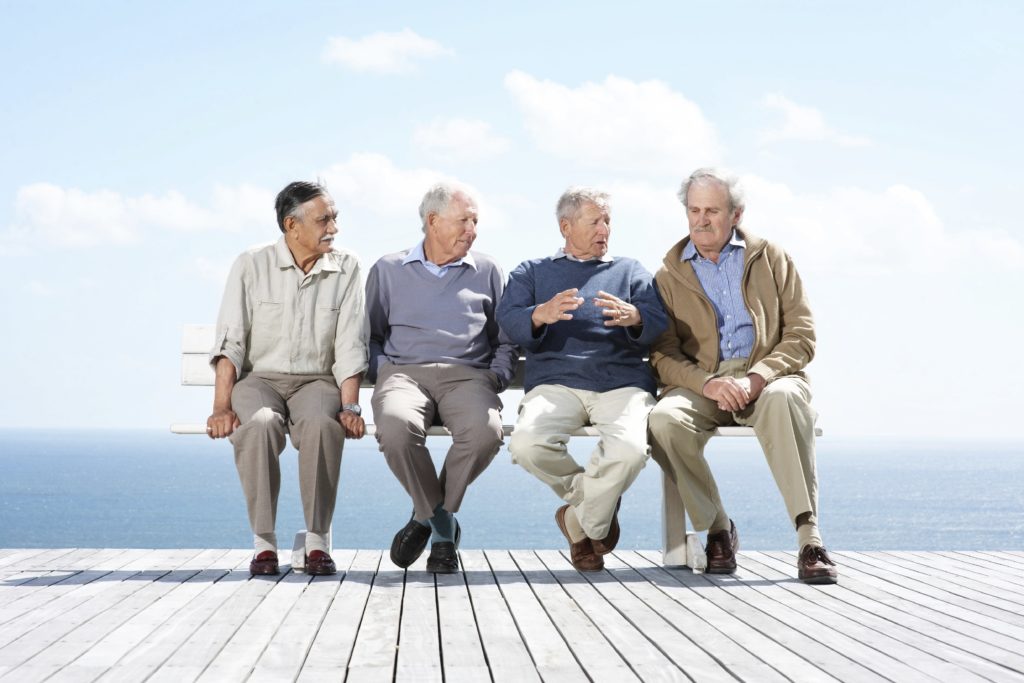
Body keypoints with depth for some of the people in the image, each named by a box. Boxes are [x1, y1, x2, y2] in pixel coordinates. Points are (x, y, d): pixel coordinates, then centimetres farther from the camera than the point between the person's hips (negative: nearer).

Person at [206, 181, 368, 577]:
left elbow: (350, 347, -2)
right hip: (259, 378, -1)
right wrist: (222, 407, -18)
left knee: (322, 425, -35)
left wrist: (350, 407, -15)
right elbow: (230, 342, -7)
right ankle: (264, 541, -24)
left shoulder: (346, 269, 2)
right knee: (259, 424, -36)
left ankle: (318, 540, -24)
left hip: (317, 381, 1)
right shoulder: (251, 266, -2)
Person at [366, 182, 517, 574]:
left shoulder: (487, 272, 20)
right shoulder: (388, 271, 18)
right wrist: (382, 372, 3)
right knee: (395, 424, -38)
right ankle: (443, 525, -15)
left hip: (467, 375, 1)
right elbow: (369, 333, 21)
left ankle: (427, 515, -10)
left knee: (485, 429, -36)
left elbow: (507, 338, 20)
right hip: (404, 371, -1)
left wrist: (496, 377, 2)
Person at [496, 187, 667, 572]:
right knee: (526, 443, -32)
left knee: (629, 449, -33)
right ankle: (597, 504, -2)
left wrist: (635, 319, -16)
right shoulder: (531, 273, 22)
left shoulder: (631, 272, 25)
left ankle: (579, 523, -3)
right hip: (555, 382, 0)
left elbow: (659, 327, 9)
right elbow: (509, 321, 3)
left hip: (621, 384, 0)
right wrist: (540, 316, -21)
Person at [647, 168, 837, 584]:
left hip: (767, 380, -1)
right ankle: (717, 529, -16)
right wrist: (708, 383, -17)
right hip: (700, 383, 1)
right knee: (664, 418, -33)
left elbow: (801, 337, 3)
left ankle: (808, 534, -39)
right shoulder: (669, 276, 13)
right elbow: (663, 354, 4)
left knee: (785, 397, -38)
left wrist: (756, 378, -15)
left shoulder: (771, 259, 12)